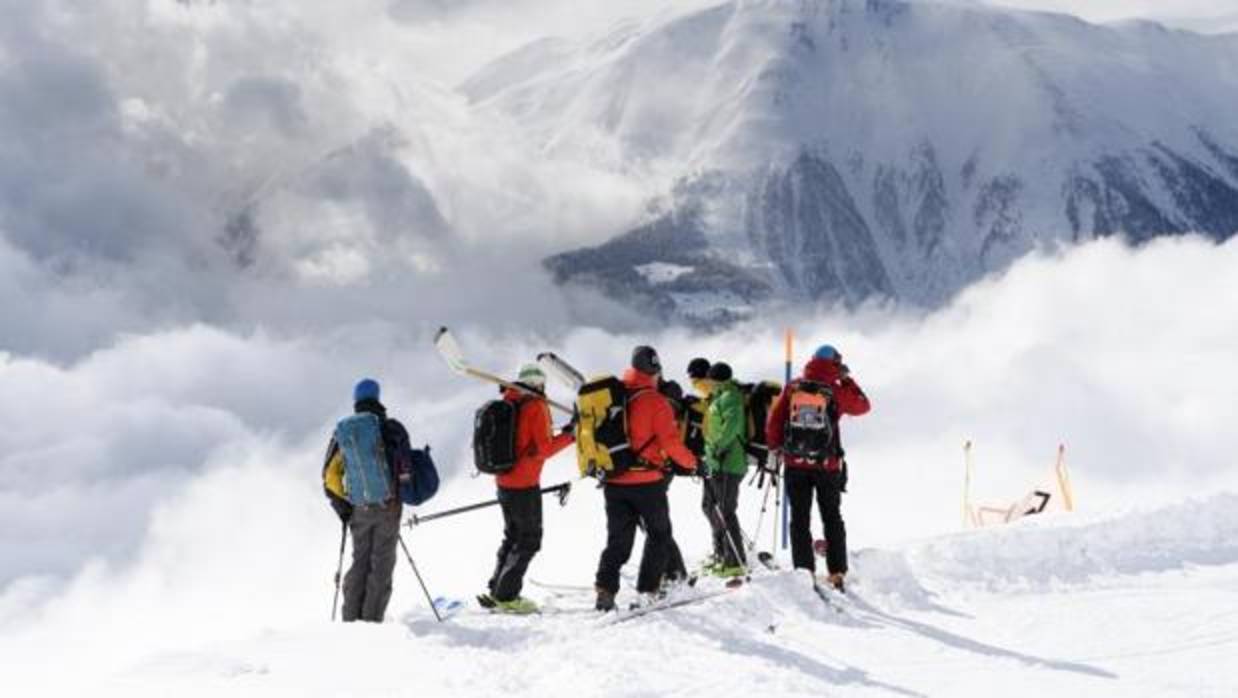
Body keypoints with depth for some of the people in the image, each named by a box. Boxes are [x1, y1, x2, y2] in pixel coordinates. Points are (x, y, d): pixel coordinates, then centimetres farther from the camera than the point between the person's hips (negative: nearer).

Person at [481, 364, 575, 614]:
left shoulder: (507, 404, 8)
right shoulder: (536, 407, -13)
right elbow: (543, 448, -17)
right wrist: (567, 436, -6)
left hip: (504, 481, 8)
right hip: (525, 485, -8)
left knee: (512, 536, 19)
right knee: (529, 540, 1)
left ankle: (496, 591, 18)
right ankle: (506, 596, -2)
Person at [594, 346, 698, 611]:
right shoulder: (654, 401, -11)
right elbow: (670, 442, -14)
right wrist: (692, 463, 1)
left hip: (613, 482, 4)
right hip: (646, 482, -4)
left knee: (618, 539, 11)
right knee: (658, 534, 14)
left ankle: (605, 587, -6)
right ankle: (648, 589, 9)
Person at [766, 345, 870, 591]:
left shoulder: (792, 388, 0)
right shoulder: (836, 391, -6)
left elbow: (774, 420, 1)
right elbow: (863, 405, 11)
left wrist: (775, 447, 16)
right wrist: (847, 379, 16)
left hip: (795, 463, 1)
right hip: (827, 466, -1)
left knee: (799, 519, 7)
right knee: (832, 518, 12)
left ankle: (804, 570, 1)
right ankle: (837, 572, 9)